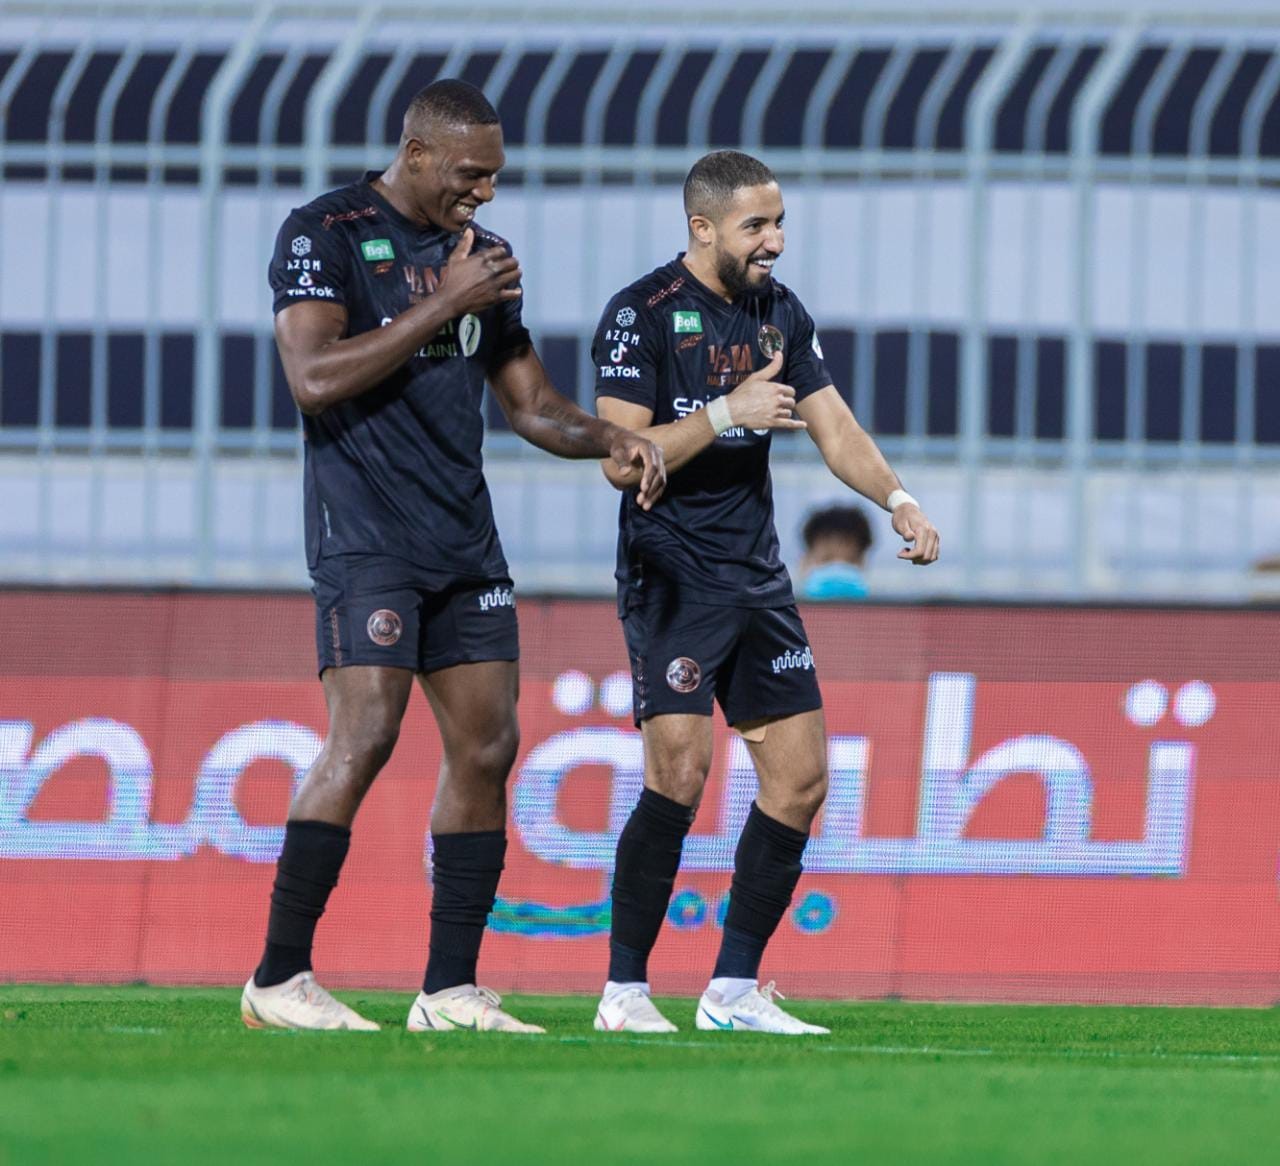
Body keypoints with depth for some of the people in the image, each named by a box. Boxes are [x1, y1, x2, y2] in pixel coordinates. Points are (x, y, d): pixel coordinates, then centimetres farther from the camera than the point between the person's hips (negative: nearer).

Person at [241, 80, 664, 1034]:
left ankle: (450, 989, 9)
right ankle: (279, 980, -11)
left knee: (487, 747, 3)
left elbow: (531, 402, 23)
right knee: (366, 739, -17)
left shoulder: (476, 252, 16)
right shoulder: (324, 235, -5)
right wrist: (445, 305, -16)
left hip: (465, 541, 7)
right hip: (366, 538, -7)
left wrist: (609, 439, 3)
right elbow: (314, 377, -18)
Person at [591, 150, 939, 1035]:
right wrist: (726, 412, -22)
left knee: (801, 776, 2)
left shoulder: (782, 313, 10)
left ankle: (735, 988, 10)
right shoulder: (642, 314, -10)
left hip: (757, 576, 7)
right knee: (681, 767, -18)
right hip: (669, 572, -7)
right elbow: (620, 458, -15)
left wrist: (897, 498, -6)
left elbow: (833, 426, 10)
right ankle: (625, 990, -10)